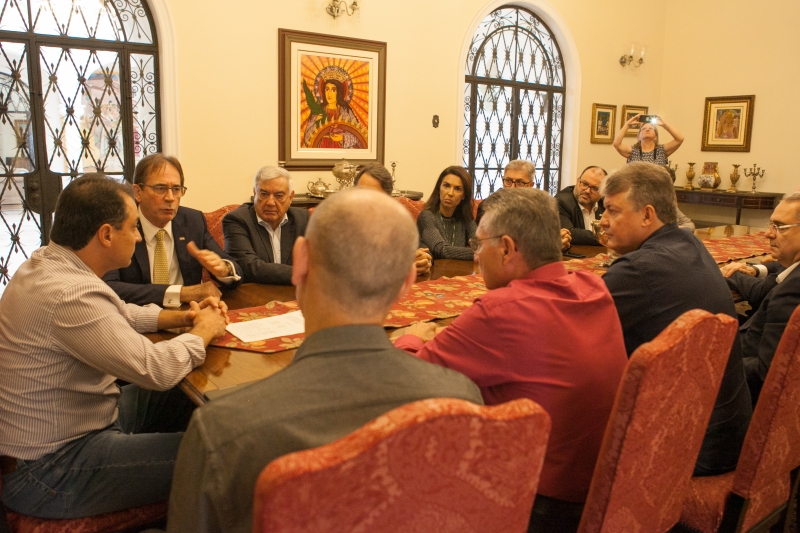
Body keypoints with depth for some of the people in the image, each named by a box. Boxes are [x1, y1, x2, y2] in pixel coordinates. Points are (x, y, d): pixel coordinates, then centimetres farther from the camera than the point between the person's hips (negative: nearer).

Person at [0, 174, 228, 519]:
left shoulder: (48, 262, 2)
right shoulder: (69, 294, -30)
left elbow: (119, 314, 17)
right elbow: (156, 370, -30)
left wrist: (182, 317, 3)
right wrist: (203, 332, -11)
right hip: (49, 471, -10)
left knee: (194, 404, 15)